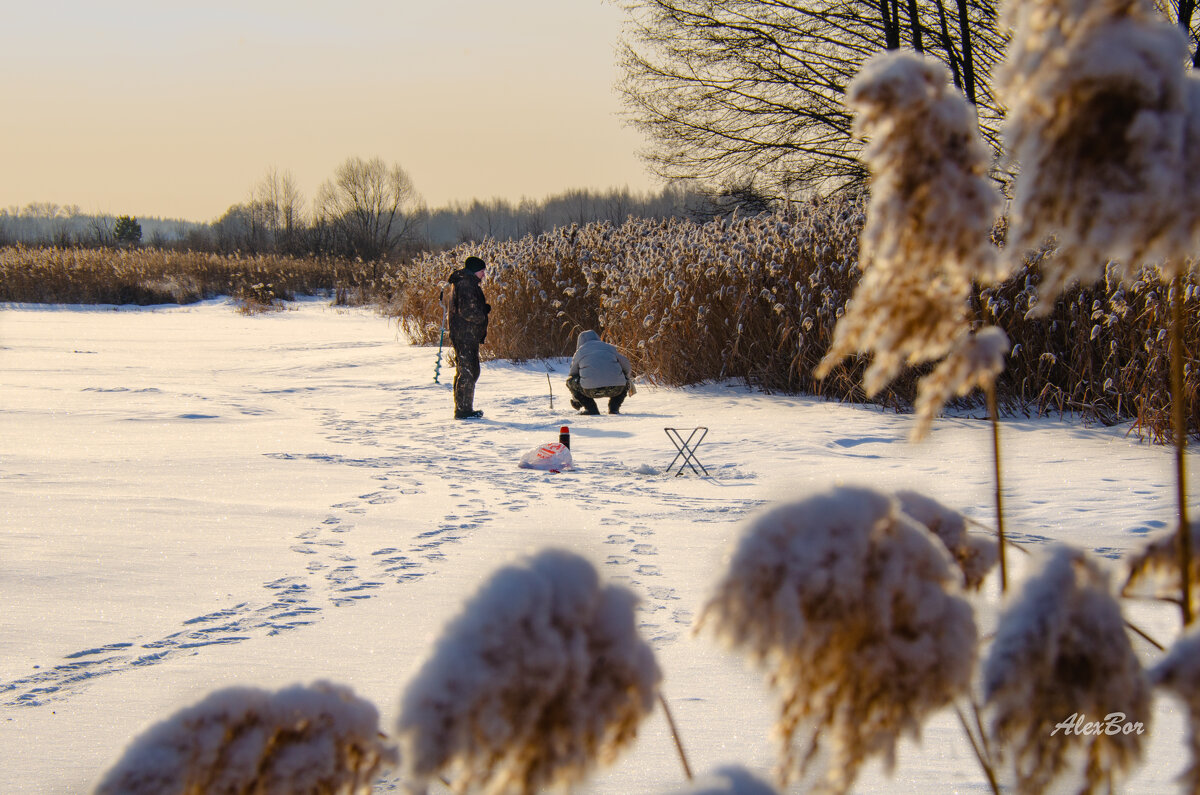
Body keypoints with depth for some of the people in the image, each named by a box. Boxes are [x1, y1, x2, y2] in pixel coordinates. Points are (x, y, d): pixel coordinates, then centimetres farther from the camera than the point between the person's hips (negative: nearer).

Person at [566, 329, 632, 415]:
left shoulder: (579, 353, 23)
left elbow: (573, 375, 31)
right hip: (616, 389, 2)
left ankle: (590, 408, 12)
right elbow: (625, 364, 31)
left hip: (591, 390, -2)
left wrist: (575, 399, 47)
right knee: (625, 381, 35)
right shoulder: (609, 347, 27)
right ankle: (614, 408, 16)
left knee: (570, 382, 24)